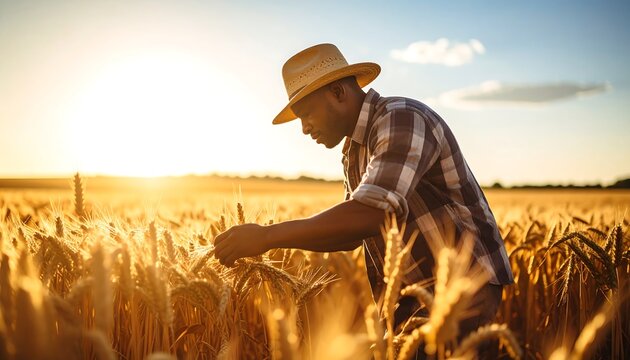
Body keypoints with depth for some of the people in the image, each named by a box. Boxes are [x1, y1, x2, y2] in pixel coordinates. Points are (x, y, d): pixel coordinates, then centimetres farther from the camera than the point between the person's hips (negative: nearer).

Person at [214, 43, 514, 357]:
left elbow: (369, 214, -32)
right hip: (414, 290, 8)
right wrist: (277, 241, 0)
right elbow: (352, 233, 14)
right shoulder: (356, 149, 11)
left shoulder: (402, 119, -19)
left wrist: (267, 236, -27)